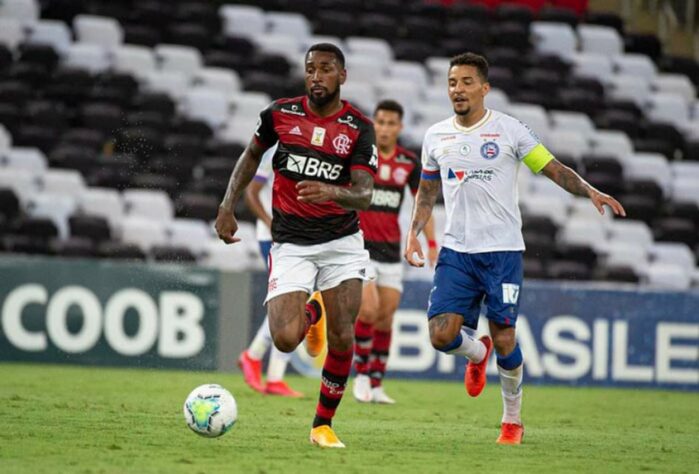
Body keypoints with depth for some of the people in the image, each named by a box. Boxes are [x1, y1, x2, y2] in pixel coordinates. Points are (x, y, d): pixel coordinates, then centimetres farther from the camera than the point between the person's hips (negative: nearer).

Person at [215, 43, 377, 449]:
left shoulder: (359, 127, -7)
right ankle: (310, 314, 22)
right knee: (285, 339, -16)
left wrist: (331, 192, -37)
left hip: (342, 241, 0)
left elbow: (365, 195, -16)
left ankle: (324, 423, 12)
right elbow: (252, 154, 17)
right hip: (291, 244, 0)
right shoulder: (281, 114, -2)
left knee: (342, 337, -9)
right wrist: (227, 208, 9)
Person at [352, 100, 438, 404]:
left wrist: (432, 244, 4)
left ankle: (376, 385, 12)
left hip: (391, 251, 4)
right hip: (359, 246, -4)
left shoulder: (409, 163, 4)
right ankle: (361, 375, 0)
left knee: (386, 318, 3)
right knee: (368, 310, -17)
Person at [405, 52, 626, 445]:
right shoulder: (436, 137, 9)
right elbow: (428, 191, 21)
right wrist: (414, 233, 8)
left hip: (502, 250, -3)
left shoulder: (510, 130, -3)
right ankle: (477, 354, 27)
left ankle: (513, 420, 17)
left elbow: (555, 170, -1)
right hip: (455, 251, 3)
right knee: (442, 334, -10)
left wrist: (591, 192, -17)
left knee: (504, 339, -3)